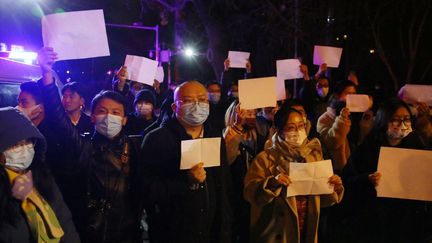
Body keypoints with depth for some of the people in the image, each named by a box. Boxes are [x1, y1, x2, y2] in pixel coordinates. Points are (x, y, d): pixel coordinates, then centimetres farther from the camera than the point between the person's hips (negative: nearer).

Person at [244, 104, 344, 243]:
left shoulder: (314, 155, 5)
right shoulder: (266, 158, -8)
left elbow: (322, 199, 9)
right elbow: (250, 192, -14)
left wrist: (334, 188, -9)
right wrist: (271, 183, -28)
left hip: (308, 231, 4)